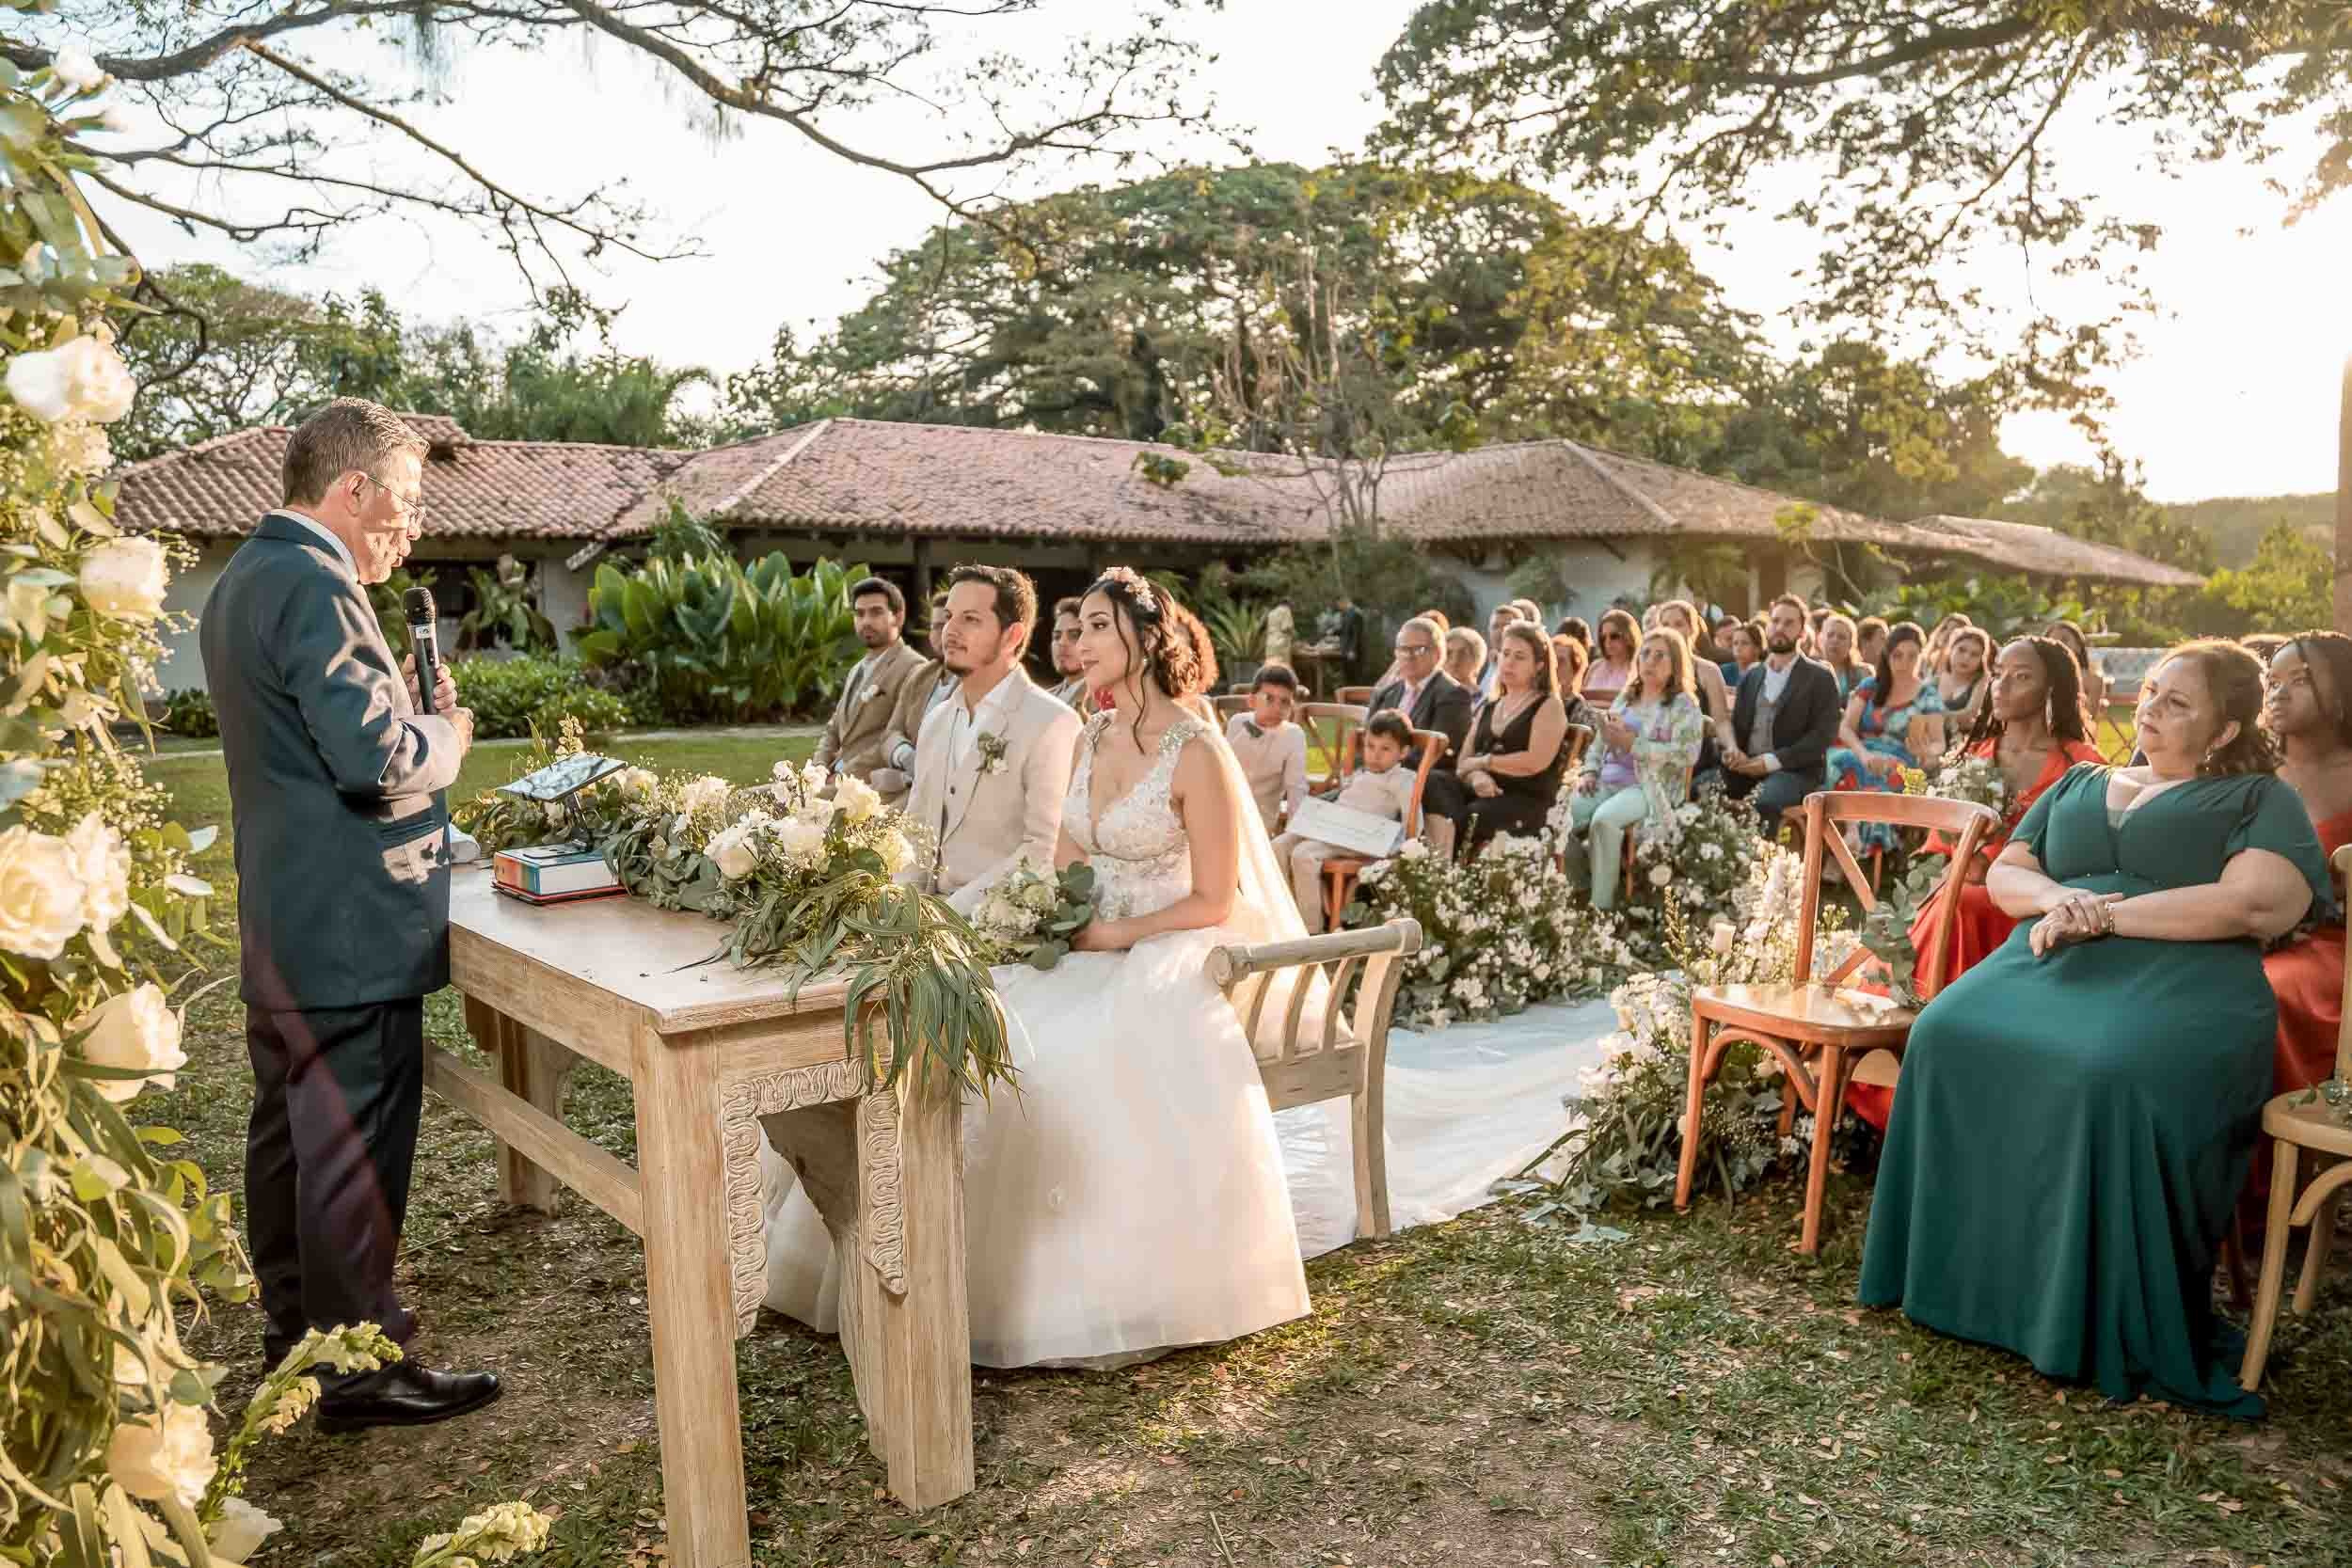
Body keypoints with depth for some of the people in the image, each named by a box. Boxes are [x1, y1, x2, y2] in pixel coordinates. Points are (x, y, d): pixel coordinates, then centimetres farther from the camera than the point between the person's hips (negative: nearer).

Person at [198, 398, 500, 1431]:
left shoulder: (241, 580, 13)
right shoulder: (315, 587, -20)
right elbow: (376, 760, -27)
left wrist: (401, 700, 9)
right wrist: (448, 730, -8)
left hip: (281, 922, 11)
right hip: (352, 928, -11)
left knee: (289, 1125, 19)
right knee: (356, 1145, -2)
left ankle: (295, 1322, 34)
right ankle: (358, 1367, 9)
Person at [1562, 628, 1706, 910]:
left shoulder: (1683, 705, 1)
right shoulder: (1625, 698, 21)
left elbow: (1687, 754, -13)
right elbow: (1600, 742, 21)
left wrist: (1632, 744, -17)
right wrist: (1589, 772, 1)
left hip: (1650, 788, -6)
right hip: (1607, 782, 6)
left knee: (1603, 820, -35)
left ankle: (1603, 906, -27)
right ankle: (1578, 895, -5)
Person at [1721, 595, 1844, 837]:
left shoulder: (1820, 678, 3)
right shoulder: (1749, 677, 20)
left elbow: (1822, 735, -6)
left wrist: (1772, 761, -16)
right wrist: (1733, 751, -7)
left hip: (1795, 771, -4)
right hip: (1747, 768, 4)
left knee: (1762, 801, -37)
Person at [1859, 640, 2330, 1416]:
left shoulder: (2260, 799, 12)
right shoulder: (2079, 784, 28)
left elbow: (2257, 906, -6)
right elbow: (2003, 874, 21)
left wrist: (2105, 913, -10)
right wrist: (2055, 897, -4)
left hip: (2181, 983, -5)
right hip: (2051, 965, 5)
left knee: (2109, 1074, -37)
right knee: (1950, 1038, -27)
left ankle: (2112, 1326, -21)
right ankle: (1964, 1277, -18)